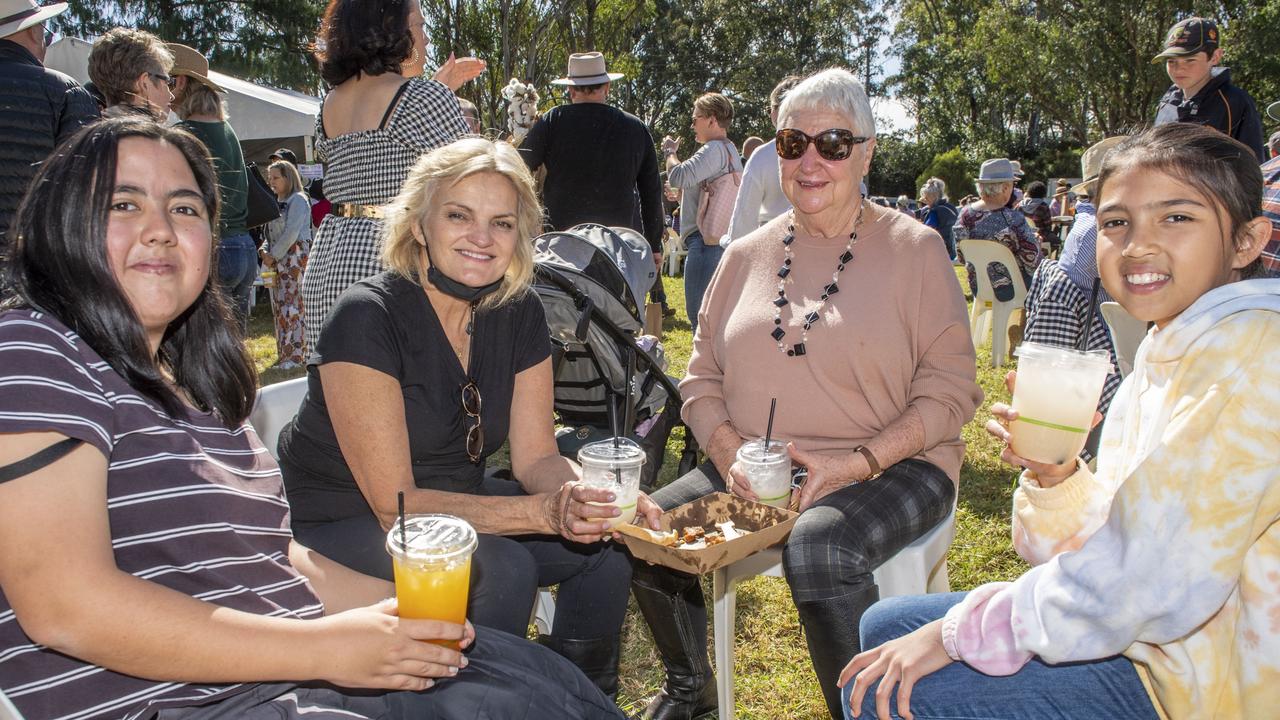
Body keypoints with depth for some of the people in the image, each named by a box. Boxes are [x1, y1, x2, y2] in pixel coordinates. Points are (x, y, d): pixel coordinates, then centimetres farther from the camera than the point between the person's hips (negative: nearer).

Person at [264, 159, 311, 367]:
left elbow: (291, 233, -14)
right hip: (277, 260, 9)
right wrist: (266, 252, 2)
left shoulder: (298, 200, -5)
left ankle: (296, 355, -10)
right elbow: (271, 233, 21)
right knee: (279, 307, 8)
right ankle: (284, 353, 14)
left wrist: (273, 255, -12)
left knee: (292, 307, -11)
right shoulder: (276, 202, 20)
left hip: (295, 258, -8)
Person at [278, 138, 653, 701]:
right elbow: (395, 502, -25)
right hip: (342, 521, -6)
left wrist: (585, 494, -27)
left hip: (453, 501, 6)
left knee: (605, 545, -11)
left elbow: (536, 457, -3)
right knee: (502, 568, -29)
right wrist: (545, 512, -35)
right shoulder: (368, 317, -23)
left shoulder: (519, 313, -5)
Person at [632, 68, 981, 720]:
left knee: (817, 548, -35)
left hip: (891, 469, -4)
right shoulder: (746, 256, 11)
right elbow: (702, 377, 12)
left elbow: (949, 391, -6)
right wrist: (729, 453, -8)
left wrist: (853, 463, -18)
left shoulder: (914, 249, -1)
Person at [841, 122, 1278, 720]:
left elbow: (1147, 581, -27)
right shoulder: (1164, 356, 7)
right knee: (887, 626, 10)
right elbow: (1106, 553, 6)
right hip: (1152, 645, 8)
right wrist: (1055, 479, -15)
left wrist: (957, 632, -17)